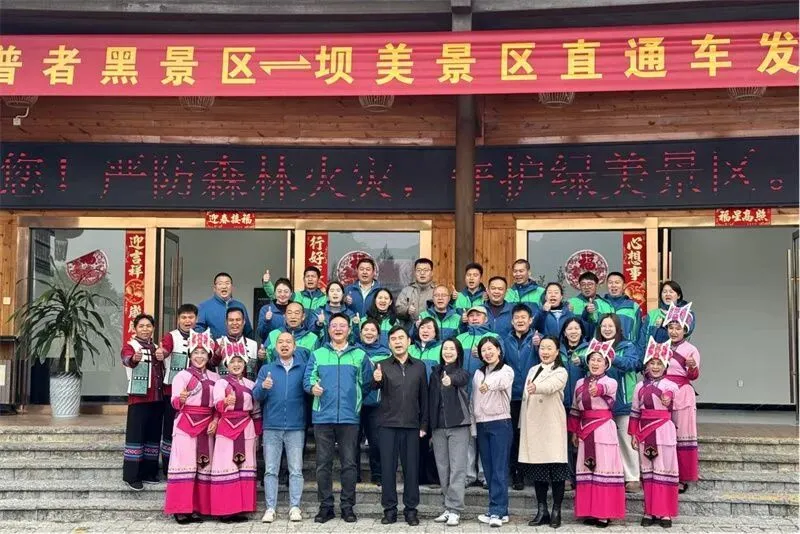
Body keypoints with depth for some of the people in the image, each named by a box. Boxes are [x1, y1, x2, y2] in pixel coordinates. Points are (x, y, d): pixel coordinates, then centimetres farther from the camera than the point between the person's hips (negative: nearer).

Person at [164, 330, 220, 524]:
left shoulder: (214, 377, 12)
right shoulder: (182, 375, 0)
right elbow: (175, 403, -10)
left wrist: (215, 421, -2)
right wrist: (181, 399, -31)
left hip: (207, 426, 4)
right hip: (186, 424, -4)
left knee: (204, 465, 4)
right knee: (185, 464, -7)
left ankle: (198, 508, 9)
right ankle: (181, 509, -4)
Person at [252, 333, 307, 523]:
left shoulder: (303, 368, 9)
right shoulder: (266, 369, 11)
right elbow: (256, 396, 1)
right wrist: (263, 387, -19)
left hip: (296, 427, -1)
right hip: (271, 427, 1)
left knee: (296, 470, 0)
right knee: (270, 470, 2)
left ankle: (295, 507, 4)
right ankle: (270, 508, 5)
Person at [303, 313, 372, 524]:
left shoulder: (360, 355, 9)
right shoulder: (317, 354, 11)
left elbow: (367, 383, 10)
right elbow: (307, 379, 3)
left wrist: (354, 399, 5)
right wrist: (312, 387, -16)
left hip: (349, 417, -1)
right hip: (323, 416, 1)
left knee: (349, 463, 2)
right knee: (323, 463, 4)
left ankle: (347, 506, 10)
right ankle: (325, 506, 12)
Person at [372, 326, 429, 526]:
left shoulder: (419, 366, 8)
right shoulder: (382, 365, 3)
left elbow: (424, 397, 10)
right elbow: (374, 387, -14)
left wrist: (424, 425, 5)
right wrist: (376, 380, -38)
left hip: (411, 425, 1)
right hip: (388, 424, -1)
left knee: (411, 468, 5)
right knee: (388, 467, 2)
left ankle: (411, 510, 14)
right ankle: (389, 509, 11)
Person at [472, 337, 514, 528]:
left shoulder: (507, 371, -3)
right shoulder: (478, 373, 14)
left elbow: (502, 381, -27)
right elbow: (474, 400, 14)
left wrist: (489, 384, -48)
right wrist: (473, 426, 8)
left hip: (500, 423, -5)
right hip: (482, 425, 6)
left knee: (499, 469, -7)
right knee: (488, 469, 5)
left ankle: (498, 511, -8)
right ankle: (499, 510, 11)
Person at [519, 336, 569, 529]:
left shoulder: (560, 372, -3)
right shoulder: (532, 370, 15)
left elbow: (550, 386, -27)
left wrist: (536, 387, -48)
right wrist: (523, 424, 15)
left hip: (552, 426, -5)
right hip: (533, 425, 5)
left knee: (556, 467, -4)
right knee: (537, 468, 6)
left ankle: (556, 511, 4)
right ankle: (541, 510, 13)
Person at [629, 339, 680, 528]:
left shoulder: (671, 386, 0)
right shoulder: (640, 387, 8)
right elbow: (635, 412, 8)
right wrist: (633, 434, 5)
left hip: (664, 432, -3)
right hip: (644, 432, 3)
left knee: (664, 470, -1)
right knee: (647, 471, 7)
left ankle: (665, 512, 4)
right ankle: (649, 512, 13)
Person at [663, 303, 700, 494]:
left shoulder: (691, 350, -2)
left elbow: (694, 376, -11)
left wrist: (692, 366, -30)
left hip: (682, 394, -5)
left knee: (681, 434, -3)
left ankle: (683, 478, 3)